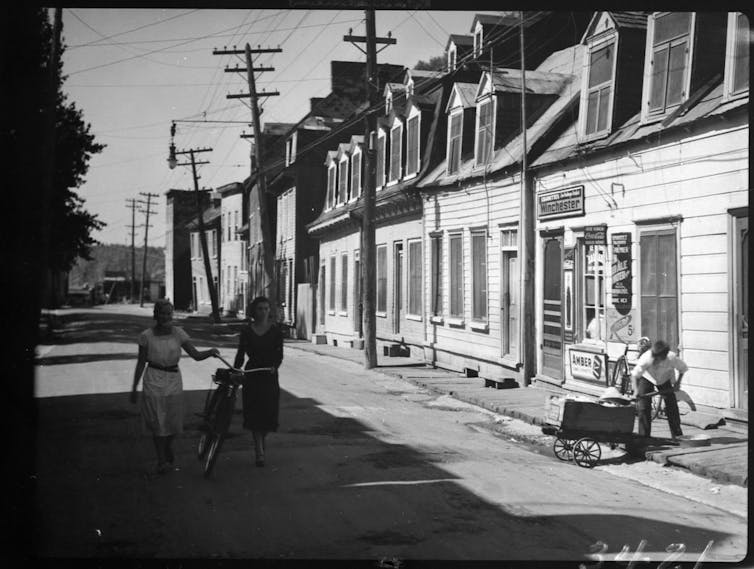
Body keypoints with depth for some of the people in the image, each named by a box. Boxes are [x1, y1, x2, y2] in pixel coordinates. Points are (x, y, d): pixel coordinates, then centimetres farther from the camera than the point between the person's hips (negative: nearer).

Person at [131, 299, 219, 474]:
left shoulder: (178, 333, -3)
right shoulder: (146, 336, -6)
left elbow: (196, 355, -7)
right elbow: (141, 363, 1)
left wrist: (211, 352, -27)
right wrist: (134, 388, 3)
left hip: (174, 381, 2)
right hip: (153, 382, -2)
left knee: (174, 422, 6)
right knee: (157, 422, -1)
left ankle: (168, 447, 37)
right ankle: (162, 460, 13)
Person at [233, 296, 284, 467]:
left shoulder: (275, 331, 2)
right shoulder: (246, 331, 4)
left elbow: (279, 355, 0)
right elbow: (240, 354, 6)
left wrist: (274, 366, -18)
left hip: (269, 375, 0)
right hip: (251, 374, 0)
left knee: (268, 412, 1)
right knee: (254, 413, -6)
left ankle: (261, 445, 24)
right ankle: (259, 452, -6)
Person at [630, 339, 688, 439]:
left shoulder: (672, 359, -35)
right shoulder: (645, 358, -39)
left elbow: (683, 368, -13)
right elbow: (634, 375, -30)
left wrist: (678, 383, -16)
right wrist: (636, 390, -42)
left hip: (665, 379, 1)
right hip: (646, 378, -1)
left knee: (672, 406, -1)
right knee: (643, 408, -8)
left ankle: (677, 435, 14)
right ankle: (643, 436, 2)